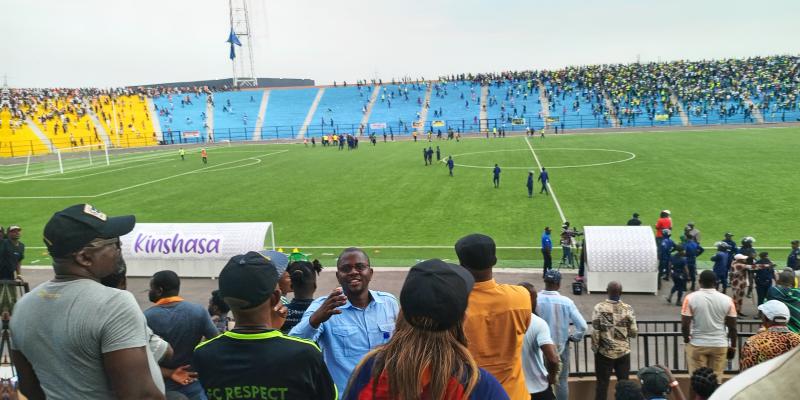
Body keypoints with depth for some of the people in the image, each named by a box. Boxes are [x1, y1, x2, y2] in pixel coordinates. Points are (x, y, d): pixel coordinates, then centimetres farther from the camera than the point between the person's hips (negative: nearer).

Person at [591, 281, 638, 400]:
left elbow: (595, 332, -11)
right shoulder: (628, 309, -7)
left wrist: (595, 349, 2)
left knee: (602, 383, 8)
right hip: (623, 352, 1)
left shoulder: (599, 308, -11)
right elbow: (634, 333, -3)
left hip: (604, 352, -1)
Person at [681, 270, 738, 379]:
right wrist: (732, 346, 13)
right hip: (719, 345, 2)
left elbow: (685, 325, -10)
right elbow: (732, 327, 1)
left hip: (697, 344, -2)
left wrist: (686, 339, 8)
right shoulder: (727, 300, -2)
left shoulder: (691, 298, -9)